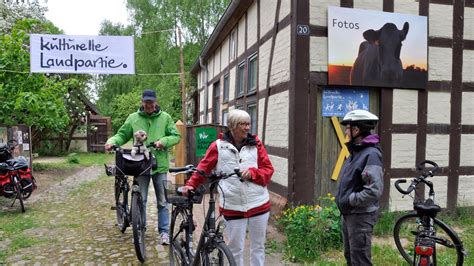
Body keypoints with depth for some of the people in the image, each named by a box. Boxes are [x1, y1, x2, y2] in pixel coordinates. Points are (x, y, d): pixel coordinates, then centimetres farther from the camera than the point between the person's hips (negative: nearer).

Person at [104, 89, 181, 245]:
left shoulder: (165, 118, 3)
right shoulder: (133, 118, 6)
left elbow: (176, 136, 2)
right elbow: (122, 135, 10)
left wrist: (163, 141, -16)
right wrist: (112, 141, -10)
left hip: (160, 165, -1)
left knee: (162, 202, 6)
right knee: (140, 200, 10)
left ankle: (164, 232, 15)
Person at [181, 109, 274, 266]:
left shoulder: (256, 144, 3)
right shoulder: (218, 146, -1)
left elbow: (268, 169, 3)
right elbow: (203, 169, 6)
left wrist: (252, 172, -14)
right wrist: (191, 184, -5)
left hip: (259, 205, 2)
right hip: (233, 208, -2)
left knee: (258, 247, 14)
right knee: (235, 249, 6)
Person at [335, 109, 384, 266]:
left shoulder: (371, 154, -20)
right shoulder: (356, 151, 10)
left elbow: (374, 191, -27)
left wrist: (349, 200, -19)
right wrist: (342, 199, 7)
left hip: (360, 216, -9)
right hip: (348, 214, 9)